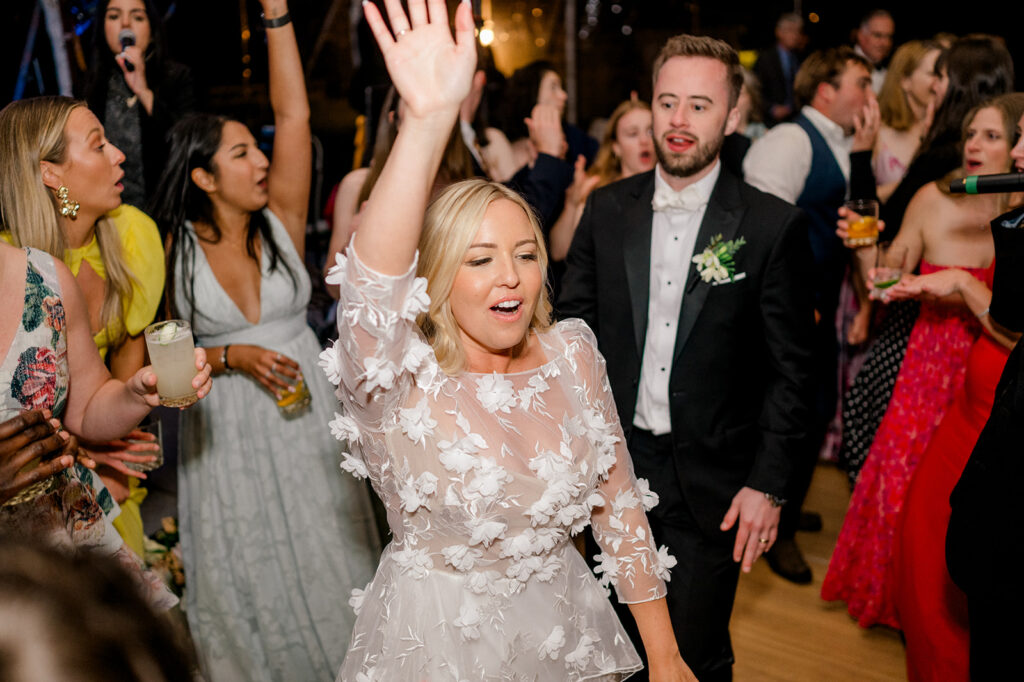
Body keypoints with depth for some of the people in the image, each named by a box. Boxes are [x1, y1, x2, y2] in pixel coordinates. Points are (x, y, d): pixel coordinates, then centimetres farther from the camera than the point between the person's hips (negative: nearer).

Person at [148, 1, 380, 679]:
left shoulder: (281, 223, -3)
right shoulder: (174, 249, -6)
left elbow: (294, 116, -12)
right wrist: (233, 357, -16)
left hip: (305, 417, 1)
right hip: (224, 430, -1)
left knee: (321, 557, 10)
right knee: (244, 569, 11)